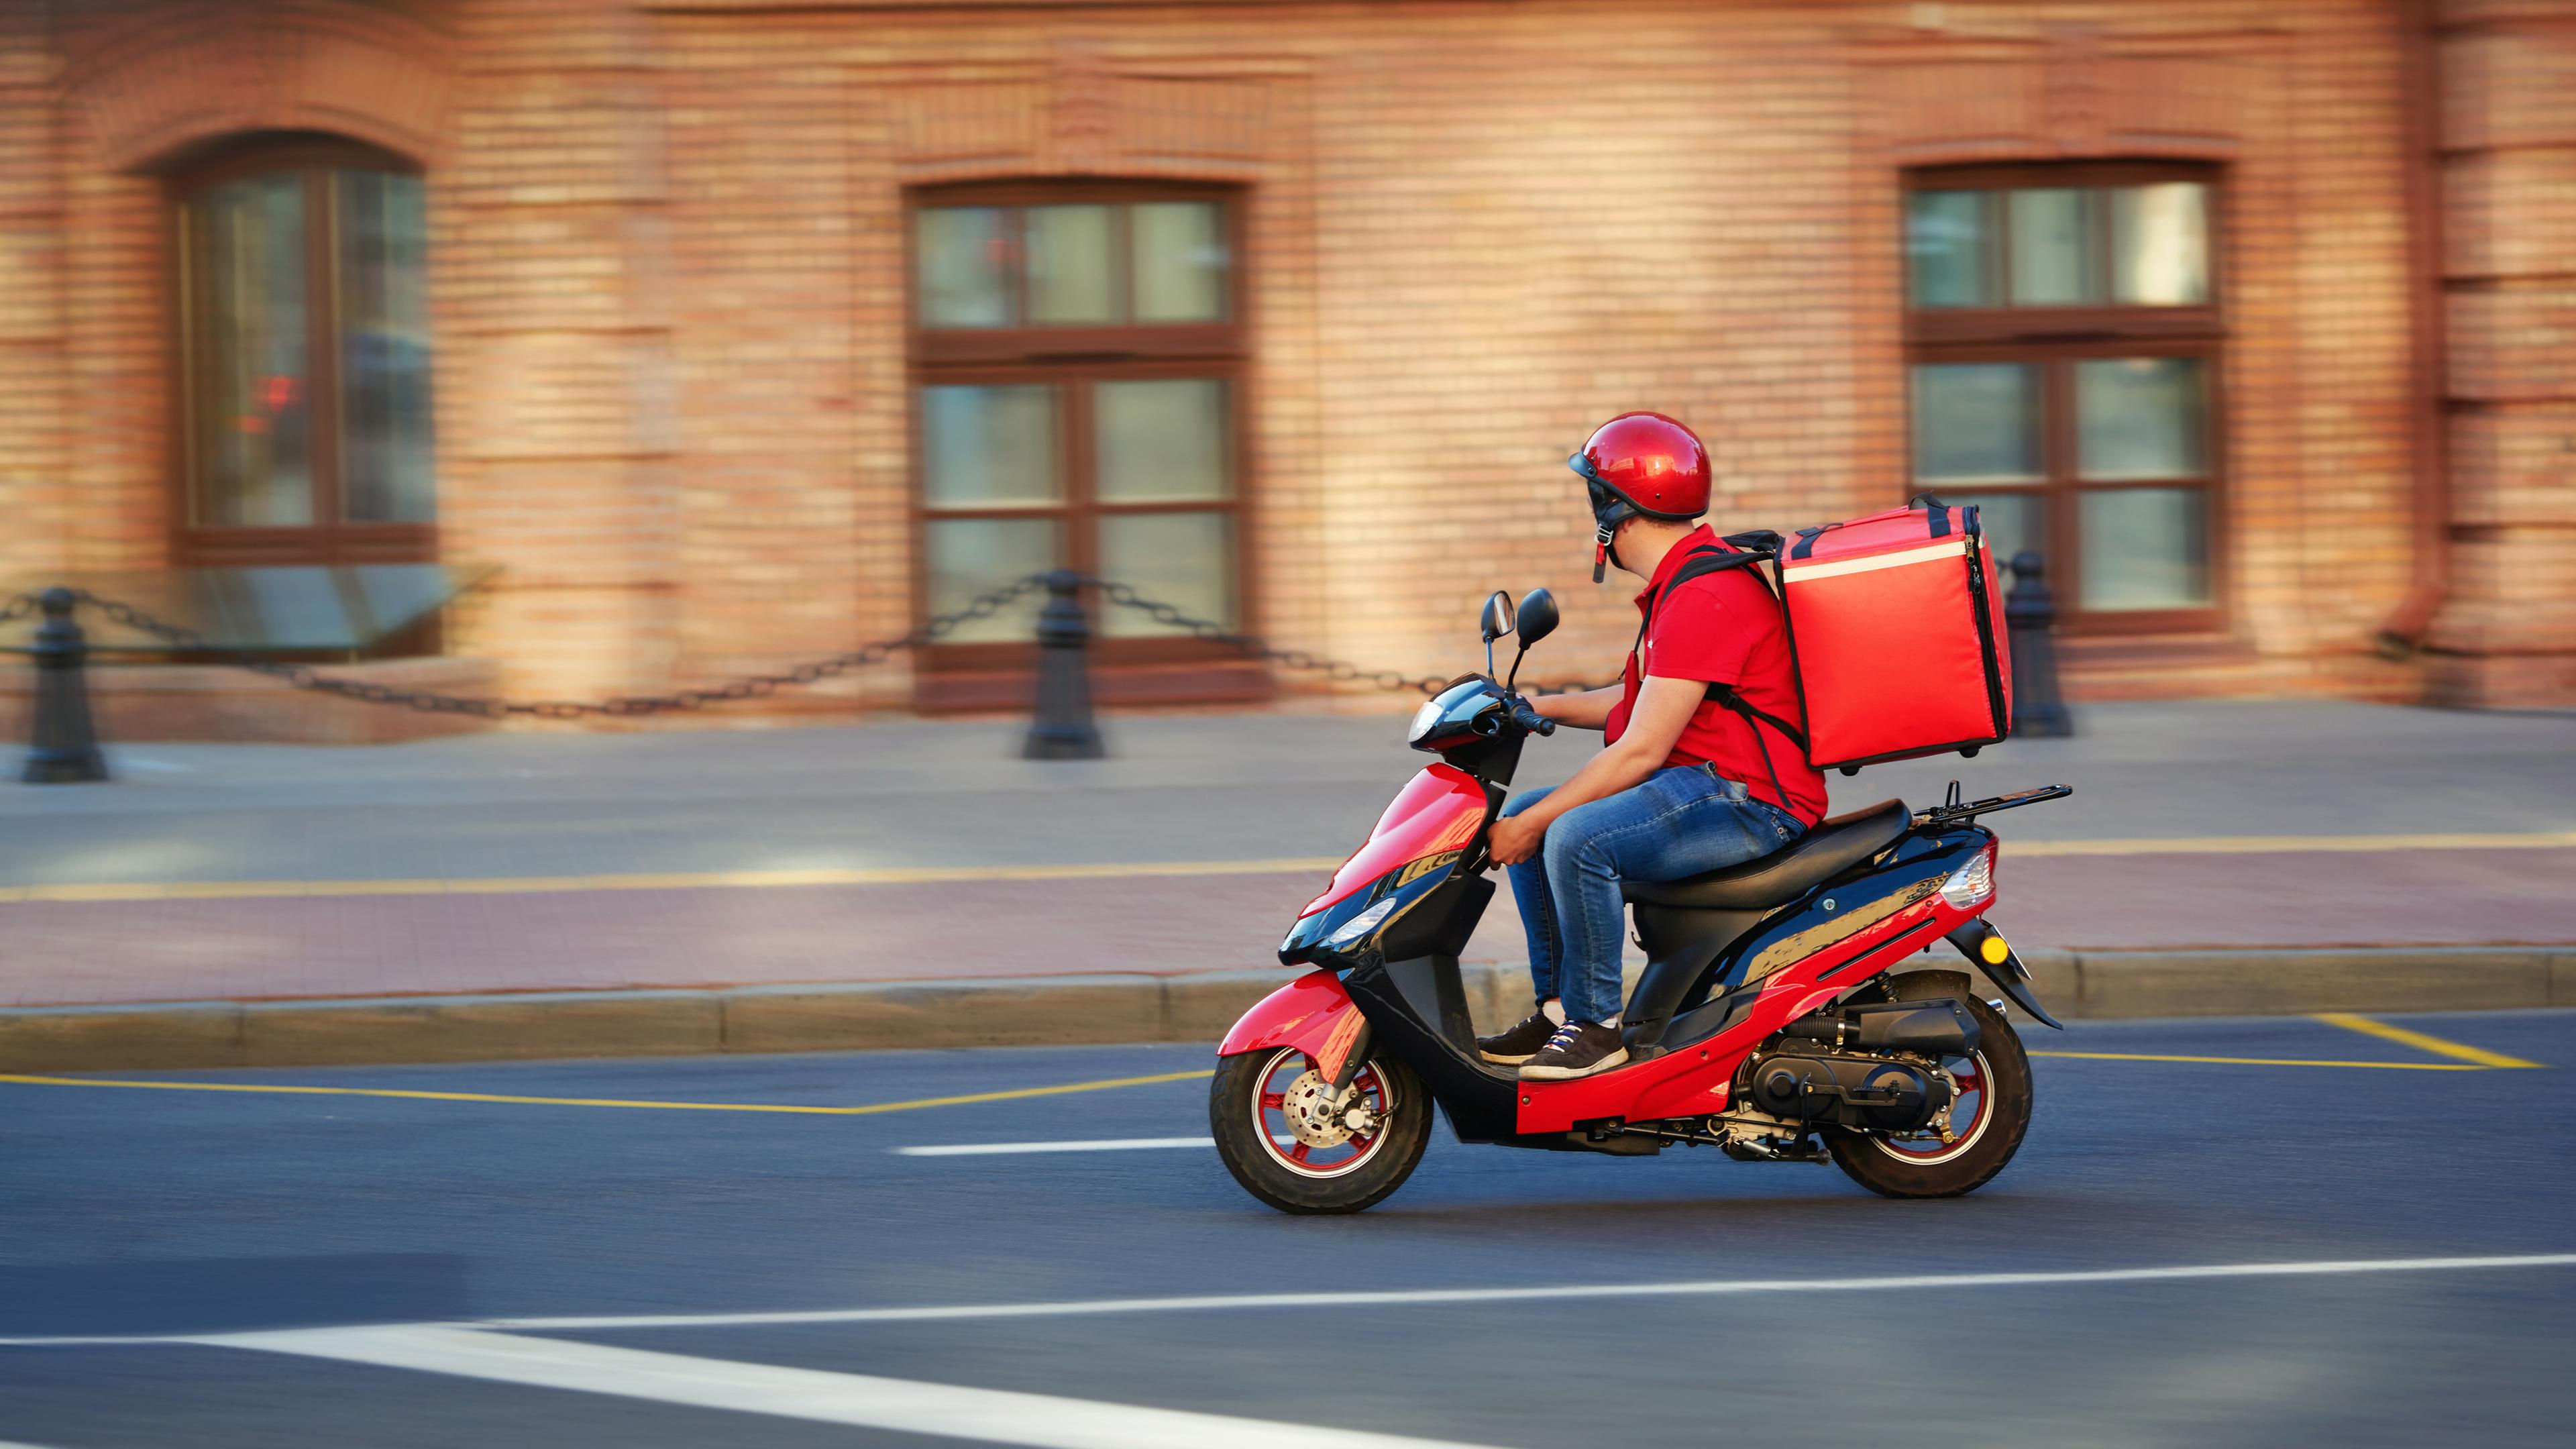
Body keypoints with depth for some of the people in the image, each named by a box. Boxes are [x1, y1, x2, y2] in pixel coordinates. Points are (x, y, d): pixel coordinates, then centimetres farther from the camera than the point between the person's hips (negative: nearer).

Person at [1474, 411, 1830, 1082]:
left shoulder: (1704, 598, -20)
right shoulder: (1680, 581, 15)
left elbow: (1641, 750, -22)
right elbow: (1645, 702, 28)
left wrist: (1535, 823, -18)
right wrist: (1538, 707, 18)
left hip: (1753, 801, -11)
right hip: (1708, 784, 11)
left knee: (1576, 838, -30)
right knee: (1521, 816, 9)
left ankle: (1596, 1023, -18)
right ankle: (1557, 1007, 10)